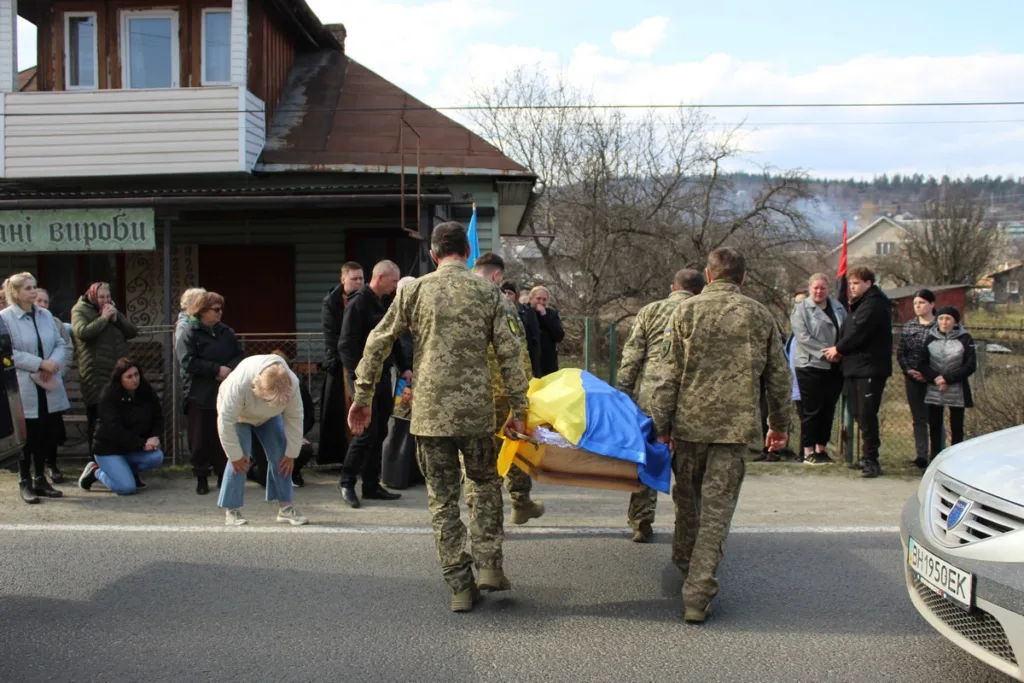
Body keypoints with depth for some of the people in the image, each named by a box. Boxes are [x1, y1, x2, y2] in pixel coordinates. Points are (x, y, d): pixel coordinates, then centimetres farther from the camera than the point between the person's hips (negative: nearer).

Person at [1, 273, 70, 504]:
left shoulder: (46, 315, 10)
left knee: (46, 435, 9)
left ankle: (40, 479, 23)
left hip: (49, 386, 5)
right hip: (23, 387, -5)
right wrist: (40, 364, -17)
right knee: (28, 437, 2)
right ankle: (25, 483, 15)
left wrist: (54, 362, -9)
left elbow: (60, 344, 11)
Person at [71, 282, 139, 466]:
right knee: (96, 417, 0)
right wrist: (103, 318, -16)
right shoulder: (80, 311, -2)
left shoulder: (113, 310, 16)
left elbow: (133, 332, 8)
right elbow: (83, 332, -21)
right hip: (95, 374, -5)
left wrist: (116, 319, -5)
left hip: (118, 371, 5)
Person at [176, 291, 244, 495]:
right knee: (200, 440, 1)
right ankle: (201, 478, 12)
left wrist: (230, 370, -12)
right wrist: (217, 369, -18)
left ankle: (223, 474, 18)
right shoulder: (190, 334, -5)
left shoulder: (226, 333, 10)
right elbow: (188, 361, -16)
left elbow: (239, 355, 10)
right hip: (199, 396, -4)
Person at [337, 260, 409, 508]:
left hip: (383, 375, 8)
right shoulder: (358, 303, -11)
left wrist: (404, 367, 14)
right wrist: (358, 376, -21)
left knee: (379, 433, 9)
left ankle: (371, 485, 16)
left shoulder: (386, 303, 14)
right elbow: (347, 345, -15)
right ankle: (347, 482, 5)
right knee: (367, 432, -9)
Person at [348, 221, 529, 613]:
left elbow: (378, 343, 3)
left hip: (429, 412, 0)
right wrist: (518, 410, 6)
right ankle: (488, 565, 13)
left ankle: (461, 587, 10)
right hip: (476, 410, 1)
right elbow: (509, 355, 1)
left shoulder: (415, 290, 2)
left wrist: (363, 396, 11)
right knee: (484, 484, 21)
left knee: (443, 499, 7)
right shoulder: (486, 292, 3)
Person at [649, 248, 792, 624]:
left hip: (690, 423, 0)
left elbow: (668, 373, -2)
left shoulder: (686, 311, 1)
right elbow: (779, 376, 10)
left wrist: (662, 424, 3)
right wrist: (780, 423, 21)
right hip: (736, 425, 0)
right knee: (717, 509, 0)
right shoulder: (761, 316, 5)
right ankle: (697, 595, -4)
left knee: (687, 498, 21)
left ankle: (685, 561, 40)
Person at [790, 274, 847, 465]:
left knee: (828, 409, 9)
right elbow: (803, 337, -11)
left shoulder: (838, 308, 14)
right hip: (811, 365, -5)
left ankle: (821, 449, 19)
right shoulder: (801, 310, -1)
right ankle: (809, 452, 4)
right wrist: (825, 352, -18)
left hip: (834, 368, 5)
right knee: (811, 409, -2)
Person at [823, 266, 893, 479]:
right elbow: (847, 332, 19)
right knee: (858, 413, 10)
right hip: (855, 367, 10)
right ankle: (869, 457, 19)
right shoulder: (858, 305, 21)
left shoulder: (874, 305, -11)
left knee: (866, 415, -10)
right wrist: (839, 351, 1)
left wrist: (838, 349, -5)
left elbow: (858, 333, -18)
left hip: (870, 368, -10)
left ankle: (871, 460, -6)